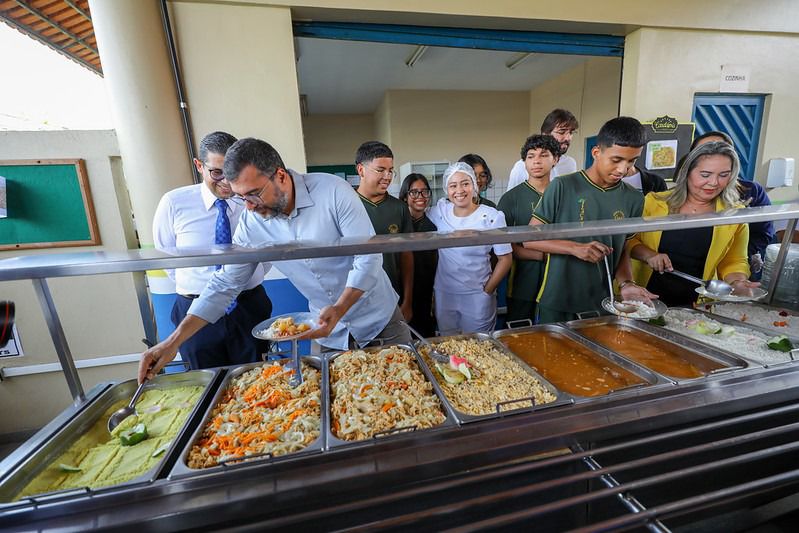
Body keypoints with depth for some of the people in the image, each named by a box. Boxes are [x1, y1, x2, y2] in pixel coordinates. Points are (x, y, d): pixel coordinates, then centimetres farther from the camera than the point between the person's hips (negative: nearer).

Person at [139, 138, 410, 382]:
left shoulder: (333, 191, -21)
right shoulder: (251, 223, -8)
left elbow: (369, 258, -22)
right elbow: (224, 284, -1)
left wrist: (340, 308, -31)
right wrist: (173, 341, -6)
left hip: (378, 318, -2)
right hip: (328, 326, 3)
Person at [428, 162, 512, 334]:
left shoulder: (492, 217, -11)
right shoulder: (440, 210, -2)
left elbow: (505, 259, -6)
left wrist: (487, 291, -6)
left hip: (477, 296, -3)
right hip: (443, 294, 3)